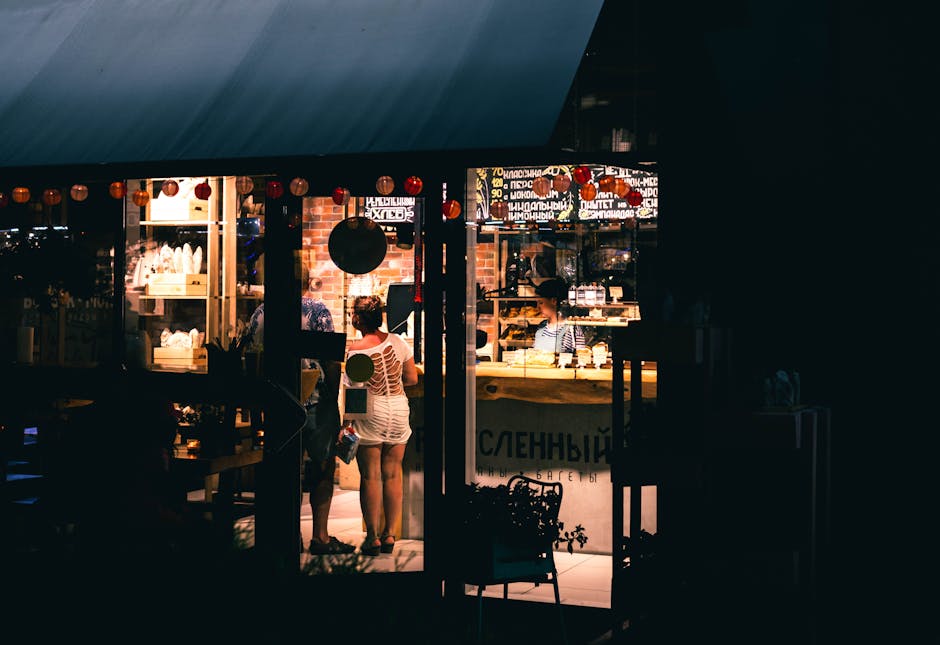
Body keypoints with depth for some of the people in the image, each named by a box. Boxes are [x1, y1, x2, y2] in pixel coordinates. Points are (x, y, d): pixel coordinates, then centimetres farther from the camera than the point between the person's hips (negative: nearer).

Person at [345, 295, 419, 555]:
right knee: (392, 475, 10)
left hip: (370, 415, -4)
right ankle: (390, 535, 15)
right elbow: (412, 378, 5)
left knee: (370, 476, 3)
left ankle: (372, 536, 5)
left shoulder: (354, 351, -13)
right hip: (399, 410, 4)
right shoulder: (397, 341, -2)